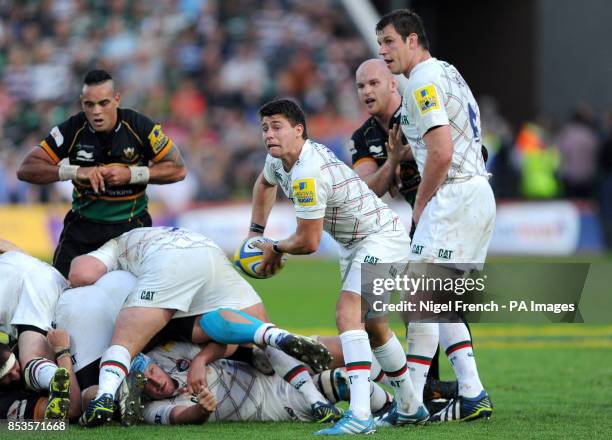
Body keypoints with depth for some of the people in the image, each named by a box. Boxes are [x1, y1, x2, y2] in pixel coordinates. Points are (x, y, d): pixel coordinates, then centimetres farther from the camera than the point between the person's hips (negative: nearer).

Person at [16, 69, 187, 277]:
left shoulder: (139, 126, -11)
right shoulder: (73, 129, -10)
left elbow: (178, 170, -6)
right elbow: (26, 170, -11)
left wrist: (131, 174, -18)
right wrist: (75, 172, -24)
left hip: (132, 226, -1)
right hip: (82, 226, 1)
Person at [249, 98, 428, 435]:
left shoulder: (308, 173, -29)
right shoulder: (279, 158, 2)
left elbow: (308, 242, -22)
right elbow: (264, 184, 29)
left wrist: (275, 249, -2)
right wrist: (255, 233, 23)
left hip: (381, 239, -11)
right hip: (354, 244, 11)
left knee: (348, 312, -28)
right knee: (370, 325, 21)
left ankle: (359, 416, -39)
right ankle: (410, 407, 36)